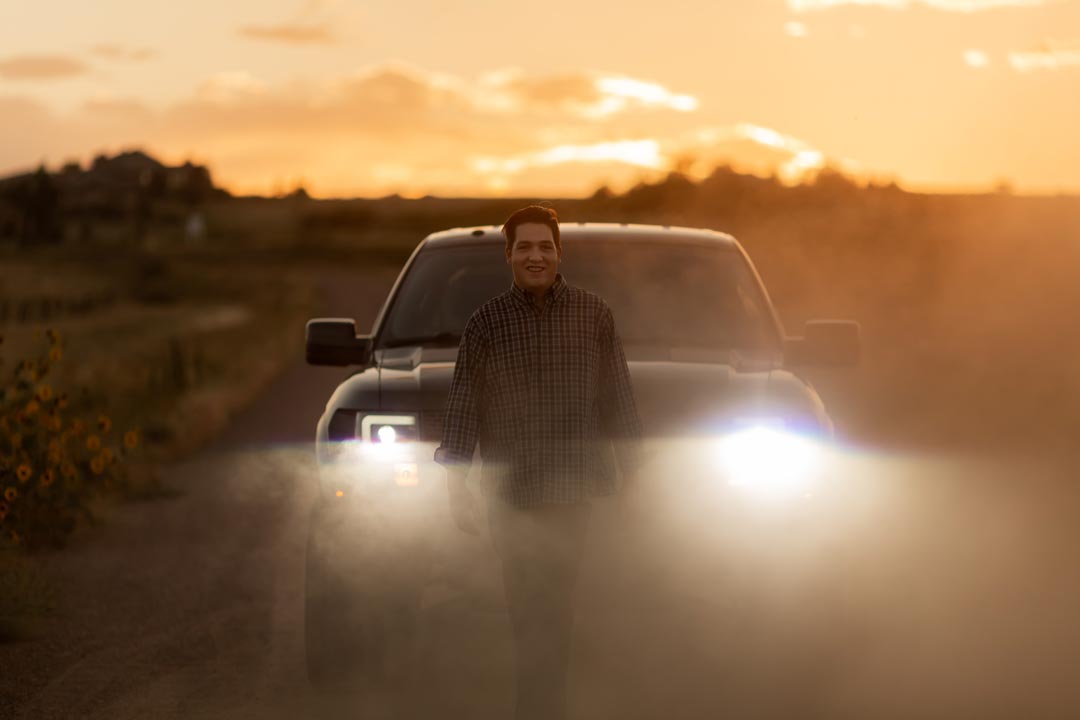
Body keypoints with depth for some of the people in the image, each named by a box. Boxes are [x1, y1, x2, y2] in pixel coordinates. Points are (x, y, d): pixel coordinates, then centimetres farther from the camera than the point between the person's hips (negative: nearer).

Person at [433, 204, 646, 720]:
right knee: (530, 611, -1)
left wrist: (630, 475, 8)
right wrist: (456, 486, -2)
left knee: (554, 609, 6)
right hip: (511, 492, -1)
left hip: (573, 489, 1)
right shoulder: (485, 323, 1)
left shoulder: (593, 314, 3)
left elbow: (618, 400, 8)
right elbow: (462, 407, 3)